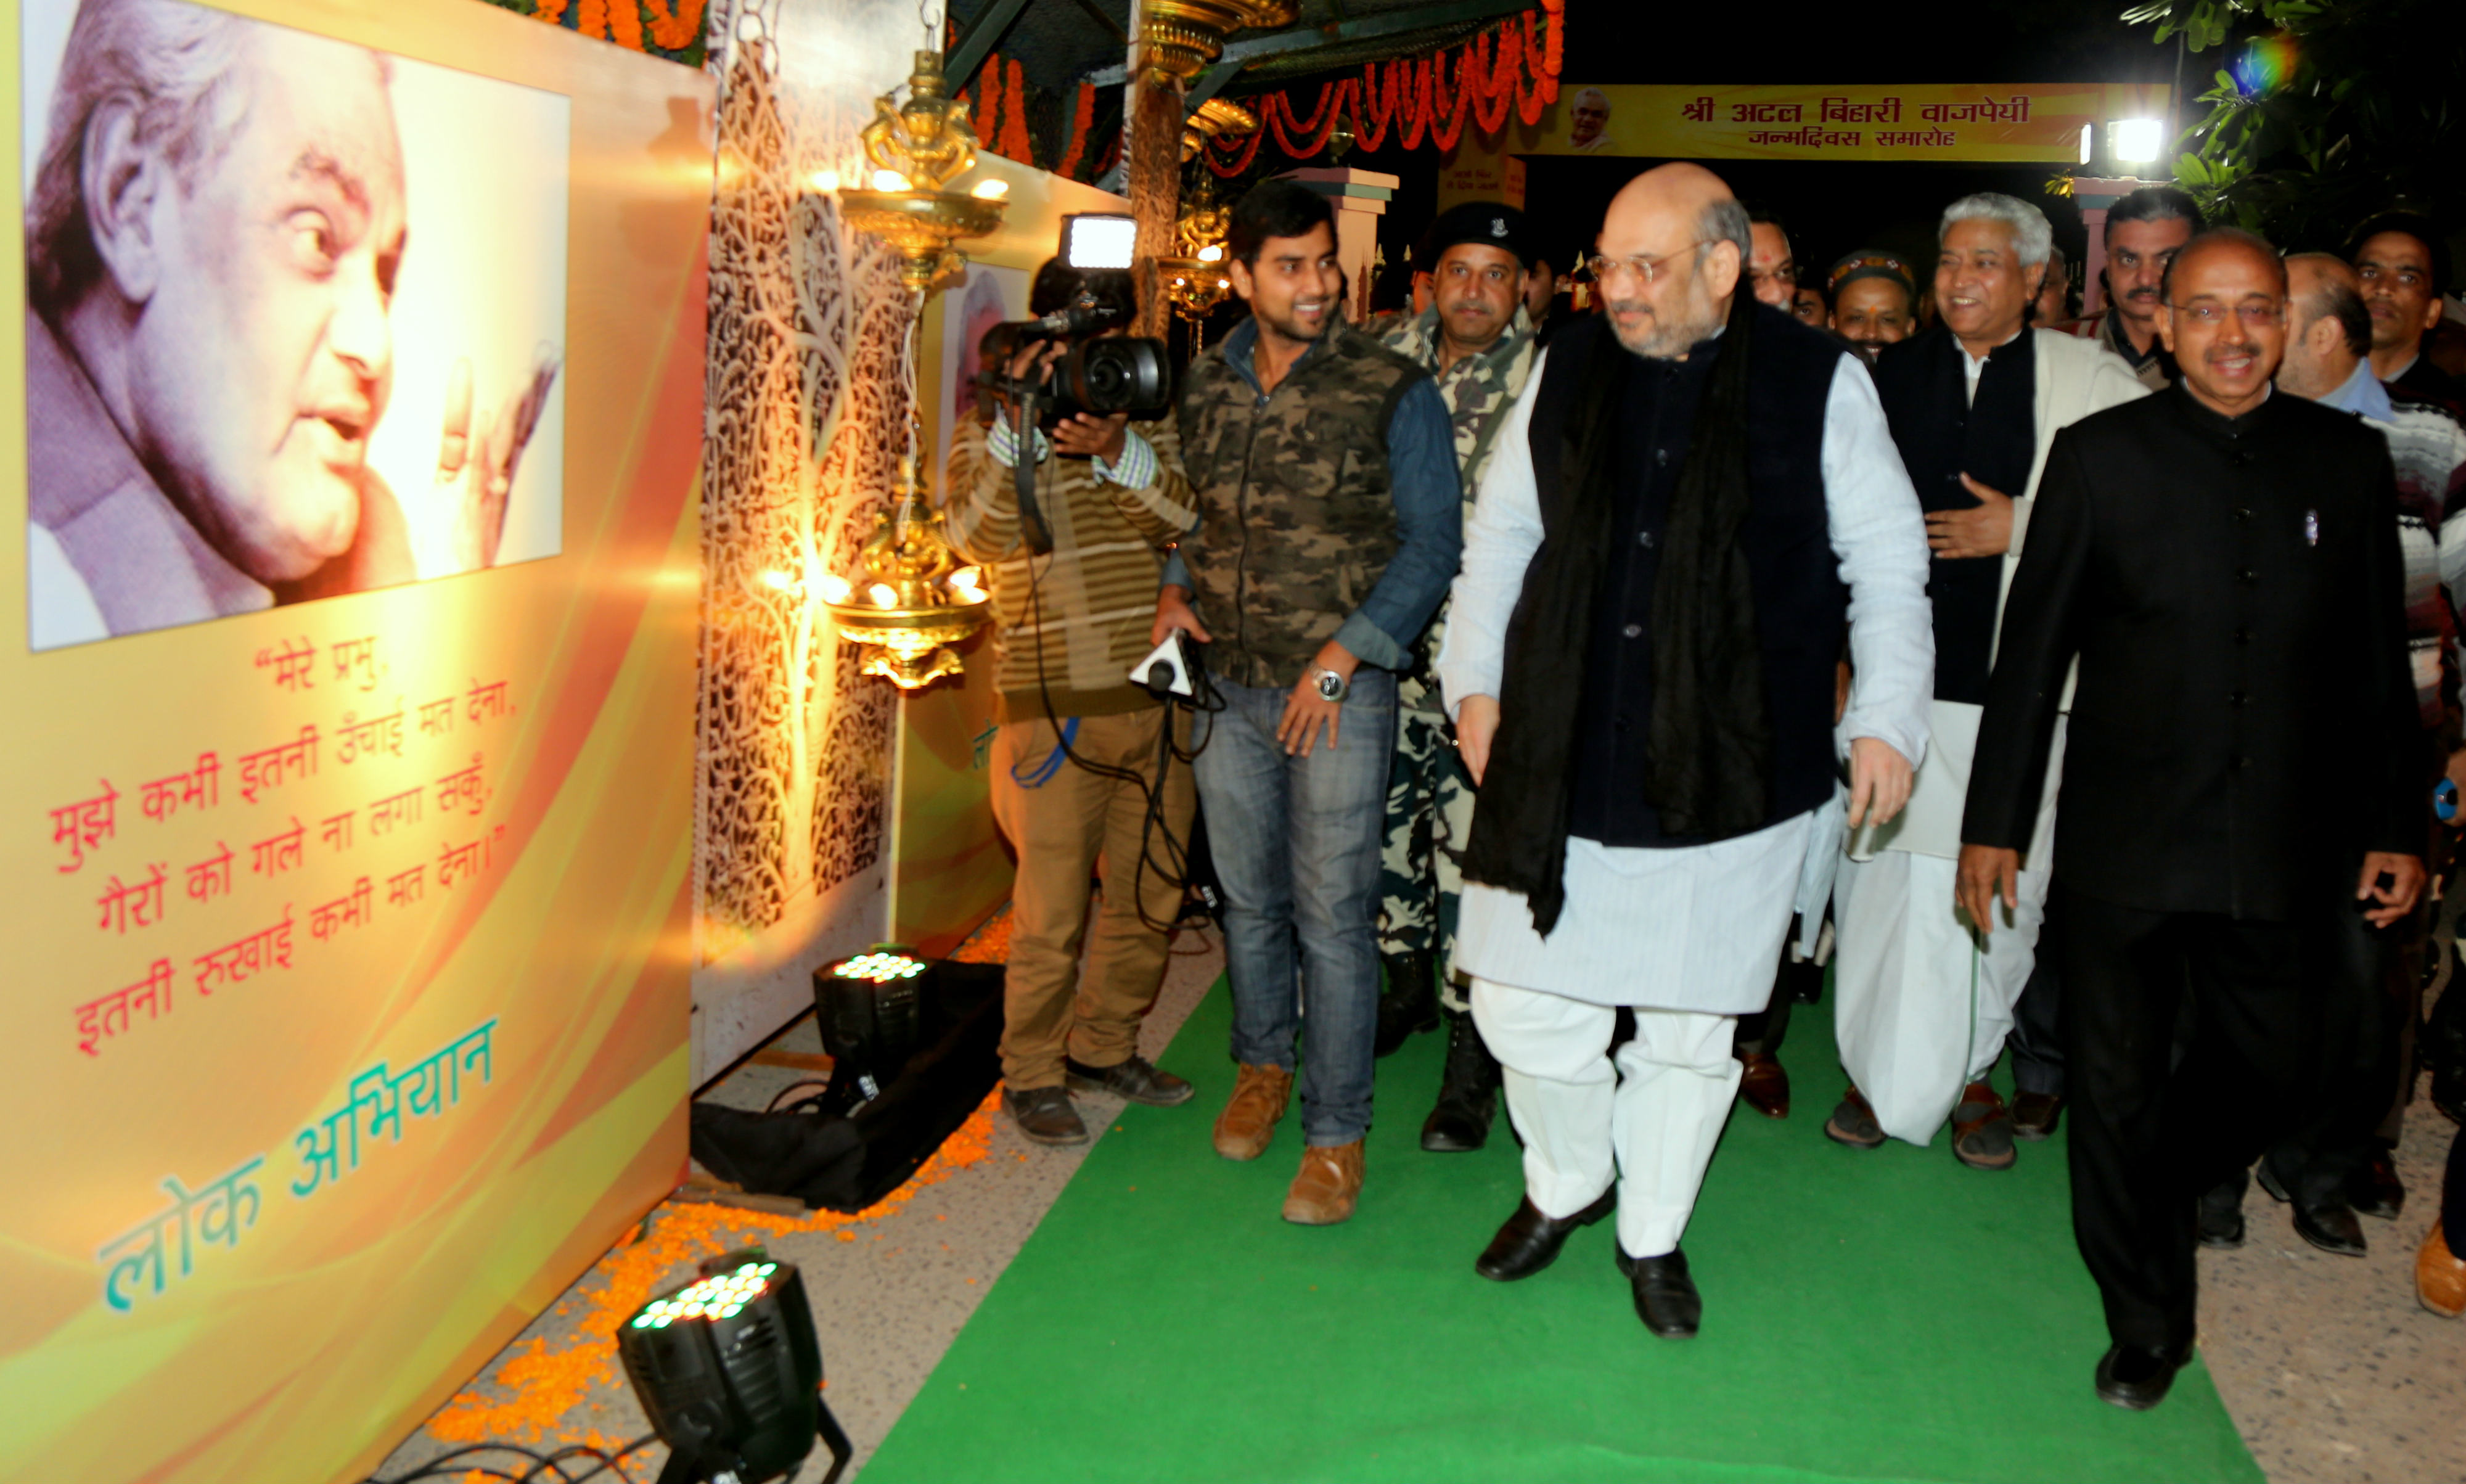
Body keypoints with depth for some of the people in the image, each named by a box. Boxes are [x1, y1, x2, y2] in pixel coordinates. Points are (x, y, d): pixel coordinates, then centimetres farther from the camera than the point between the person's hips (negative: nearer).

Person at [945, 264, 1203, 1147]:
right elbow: (976, 535, -15)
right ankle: (1031, 1073, 16)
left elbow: (1188, 518, -7)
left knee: (1151, 891, 13)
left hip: (1155, 696, 4)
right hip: (1055, 705, -4)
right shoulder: (991, 429, 2)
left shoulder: (1150, 422, 11)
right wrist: (1014, 424, -24)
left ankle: (1104, 1047, 31)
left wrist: (1119, 451, -23)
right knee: (1051, 912, -3)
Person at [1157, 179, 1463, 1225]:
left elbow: (1432, 544, -7)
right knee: (1248, 899, 15)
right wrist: (1176, 588, 3)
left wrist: (1342, 658, -13)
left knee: (1333, 915, -2)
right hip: (1229, 686, 4)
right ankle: (1263, 1067, 38)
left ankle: (1336, 1131, 10)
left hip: (1339, 694, -4)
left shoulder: (1392, 393, -7)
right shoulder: (1206, 386, 7)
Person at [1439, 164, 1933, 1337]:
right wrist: (1475, 680, 10)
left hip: (1731, 769, -2)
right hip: (1561, 759, 2)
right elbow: (1500, 534, 15)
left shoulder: (1819, 383, -1)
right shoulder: (1567, 371, 6)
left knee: (1690, 1022, 9)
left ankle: (1653, 1233, 32)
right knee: (1524, 1001, 4)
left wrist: (1886, 717, -3)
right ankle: (1567, 1182, 34)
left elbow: (1887, 563, 4)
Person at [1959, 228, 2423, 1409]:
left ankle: (2160, 1199, 45)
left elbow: (2379, 660, 10)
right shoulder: (2100, 456, -2)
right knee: (2117, 1086, 6)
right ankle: (2148, 1321, 26)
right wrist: (1994, 824, -3)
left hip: (2283, 853, 2)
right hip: (2124, 847, -2)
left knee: (2265, 1073, 13)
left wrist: (2396, 825, 9)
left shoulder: (2348, 460, 5)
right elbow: (2032, 651, -2)